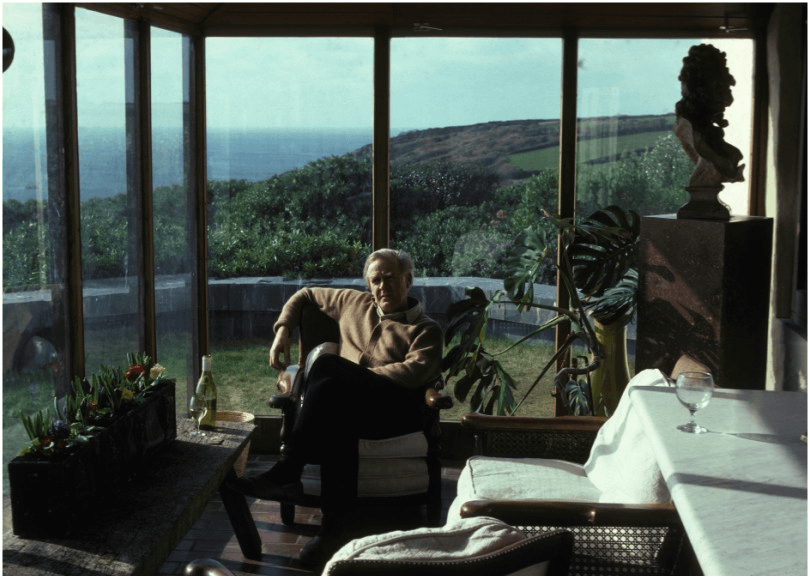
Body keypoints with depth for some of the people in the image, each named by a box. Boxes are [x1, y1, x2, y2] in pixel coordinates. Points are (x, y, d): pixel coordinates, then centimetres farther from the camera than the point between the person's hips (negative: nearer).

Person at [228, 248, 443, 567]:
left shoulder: (426, 329, 15)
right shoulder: (354, 304, 29)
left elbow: (417, 371, -5)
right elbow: (305, 295, 41)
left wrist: (355, 377, -12)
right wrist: (283, 329, 22)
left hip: (397, 410, -4)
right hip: (351, 406, 4)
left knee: (328, 365, -33)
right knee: (335, 418, -38)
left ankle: (286, 473, -33)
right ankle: (337, 522, -42)